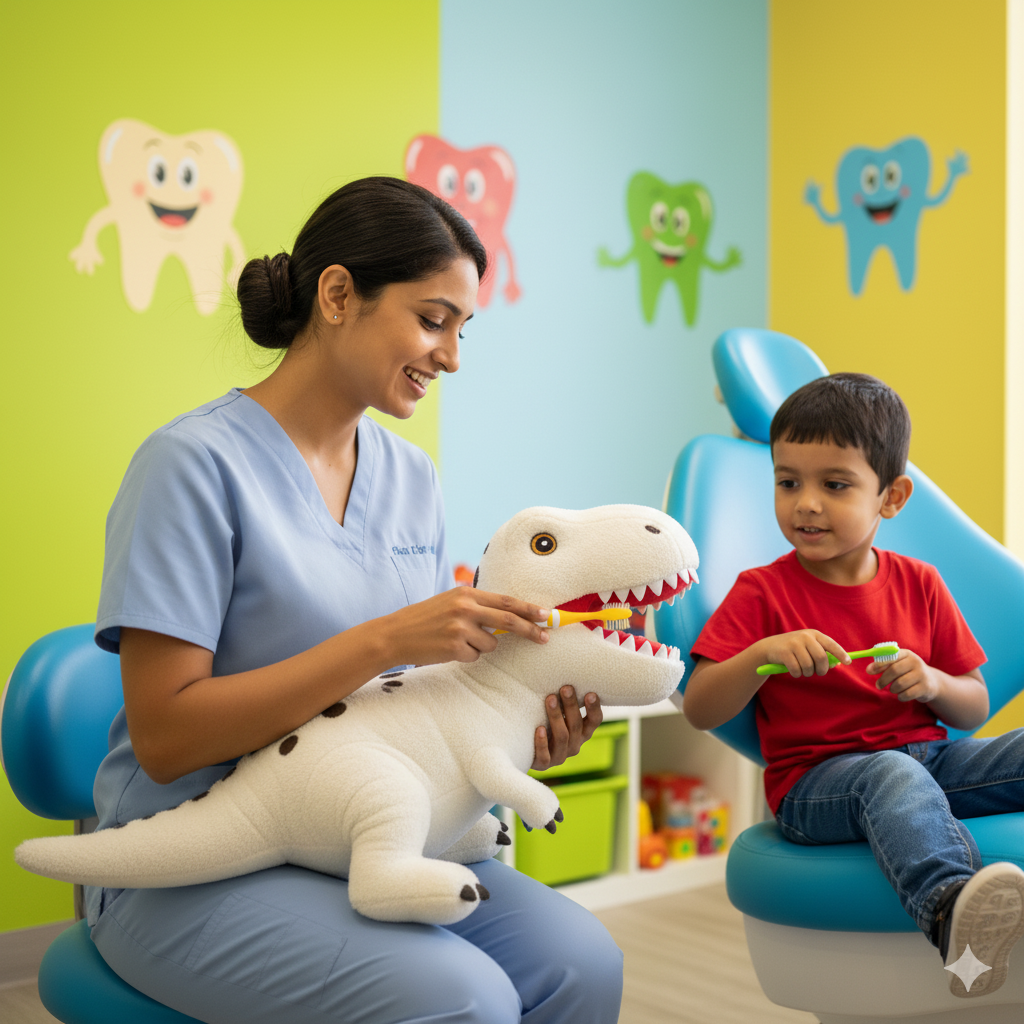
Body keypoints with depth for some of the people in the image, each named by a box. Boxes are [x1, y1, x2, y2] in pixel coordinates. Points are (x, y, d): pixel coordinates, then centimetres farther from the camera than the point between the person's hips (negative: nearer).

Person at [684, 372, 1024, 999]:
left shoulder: (918, 585, 12)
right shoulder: (762, 593, 2)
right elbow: (699, 712, -5)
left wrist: (933, 683, -9)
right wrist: (763, 653, -21)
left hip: (930, 755, 5)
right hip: (814, 780, -5)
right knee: (894, 776, -37)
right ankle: (950, 906, -59)